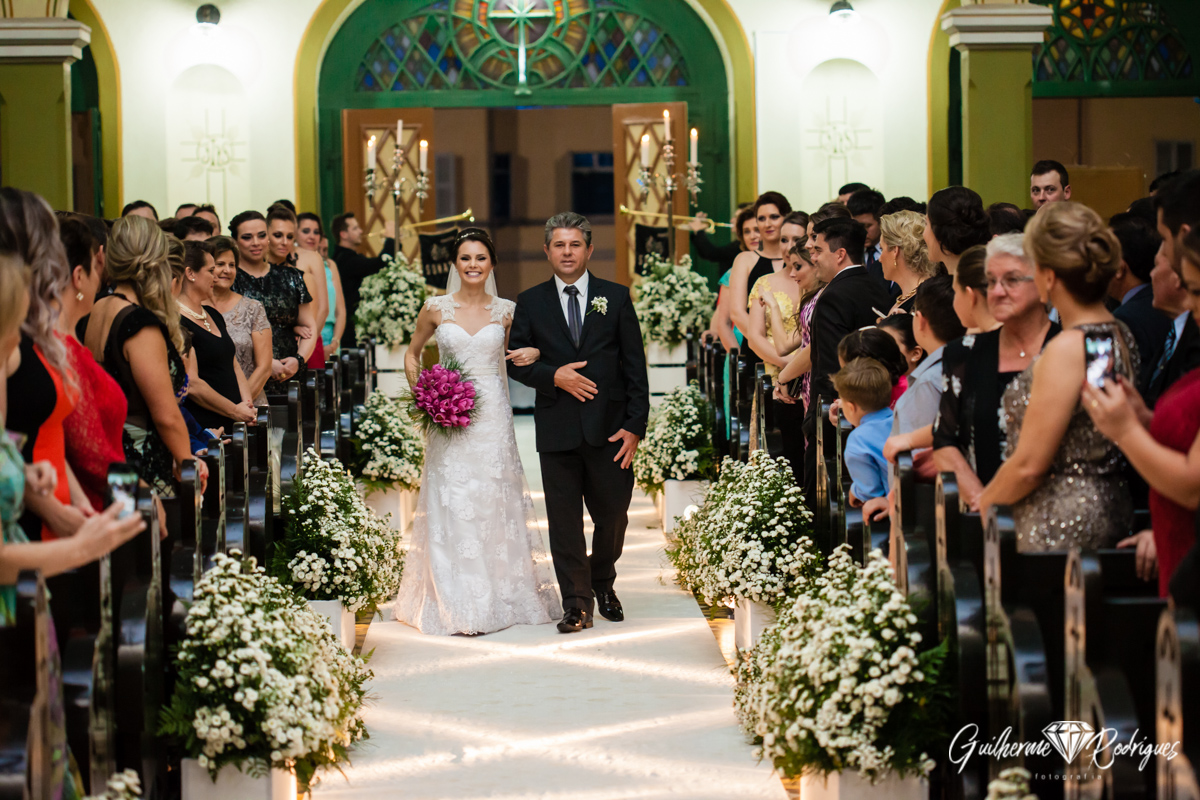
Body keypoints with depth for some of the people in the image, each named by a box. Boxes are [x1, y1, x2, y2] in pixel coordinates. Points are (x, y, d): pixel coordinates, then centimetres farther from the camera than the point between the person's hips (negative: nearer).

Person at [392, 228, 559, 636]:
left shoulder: (506, 311, 4)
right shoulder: (436, 308, 2)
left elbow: (516, 357, 17)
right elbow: (413, 354, 15)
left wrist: (532, 355, -7)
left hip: (493, 416, 1)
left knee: (495, 506, 4)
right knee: (452, 508, -2)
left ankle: (500, 597, 13)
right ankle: (458, 606, 2)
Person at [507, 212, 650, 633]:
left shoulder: (616, 298, 5)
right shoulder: (530, 303, 7)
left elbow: (634, 366, 3)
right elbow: (517, 361, 6)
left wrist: (635, 426, -4)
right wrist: (553, 376, -13)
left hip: (608, 427, 0)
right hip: (557, 429, 0)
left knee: (613, 514, 8)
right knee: (564, 519, 1)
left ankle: (603, 583, 32)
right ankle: (576, 603, 9)